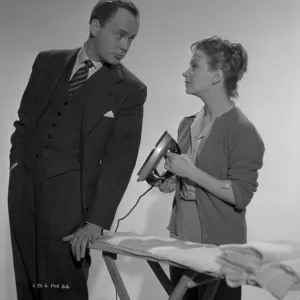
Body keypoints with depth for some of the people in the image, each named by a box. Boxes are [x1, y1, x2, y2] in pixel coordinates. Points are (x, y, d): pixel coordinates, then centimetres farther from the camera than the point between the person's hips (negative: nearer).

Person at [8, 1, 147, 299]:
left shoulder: (130, 90, -4)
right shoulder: (47, 62, 7)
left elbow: (119, 160, -8)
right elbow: (24, 121, 16)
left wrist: (96, 222, -14)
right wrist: (17, 166, 4)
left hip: (69, 193, -3)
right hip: (24, 185, 4)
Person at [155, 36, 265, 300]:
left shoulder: (242, 131, -13)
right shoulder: (188, 124, 8)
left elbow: (241, 195, -17)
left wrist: (190, 172, -20)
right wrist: (174, 182, 3)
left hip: (220, 247, -6)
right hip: (181, 240, 7)